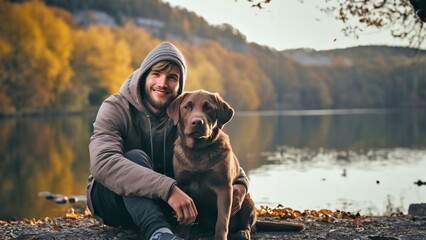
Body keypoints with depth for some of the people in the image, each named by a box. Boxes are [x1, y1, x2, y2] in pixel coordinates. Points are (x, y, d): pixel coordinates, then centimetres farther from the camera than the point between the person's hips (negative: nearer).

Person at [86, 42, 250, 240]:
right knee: (136, 157, -35)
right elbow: (103, 162, -38)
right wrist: (168, 188, -49)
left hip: (161, 205, 4)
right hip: (110, 197, -4)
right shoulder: (115, 109, -19)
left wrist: (240, 183, -27)